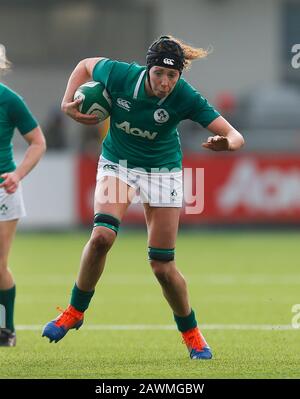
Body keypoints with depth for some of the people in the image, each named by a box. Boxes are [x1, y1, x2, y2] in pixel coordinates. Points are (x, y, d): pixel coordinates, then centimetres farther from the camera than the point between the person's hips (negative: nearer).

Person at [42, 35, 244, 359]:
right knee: (102, 235, -26)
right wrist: (68, 102, -9)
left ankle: (191, 334, 20)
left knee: (162, 265, -3)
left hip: (162, 171, -1)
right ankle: (75, 311, -6)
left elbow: (235, 136, -28)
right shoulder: (119, 75, -22)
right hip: (117, 163, 1)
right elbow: (85, 65, 1)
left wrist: (226, 143, -50)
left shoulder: (186, 98, -25)